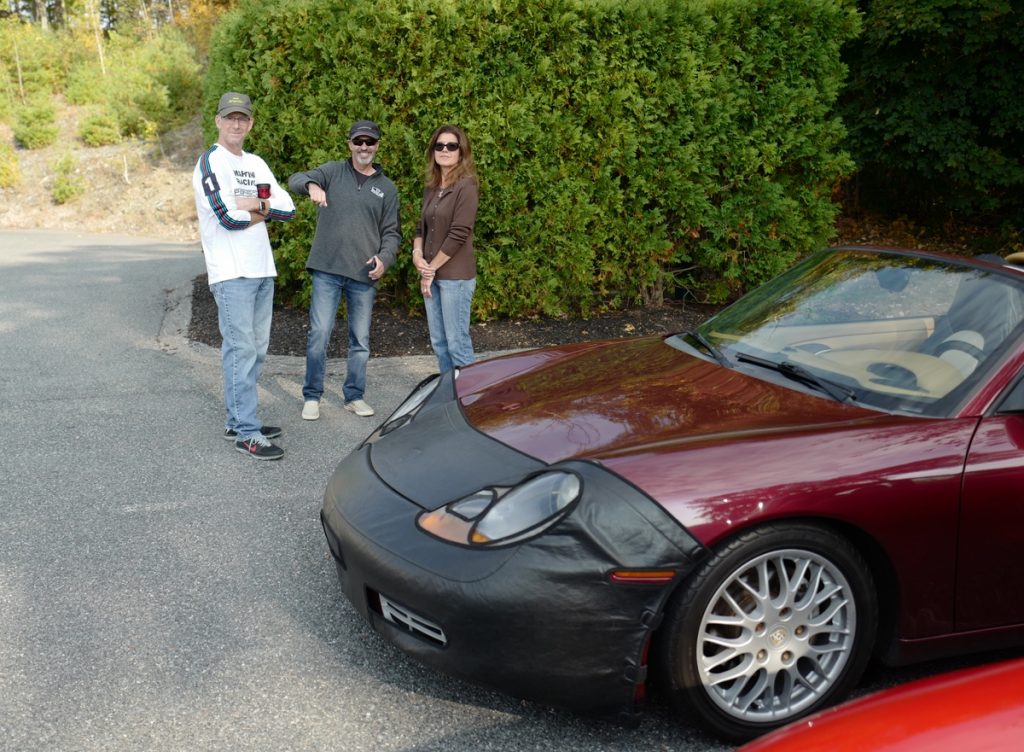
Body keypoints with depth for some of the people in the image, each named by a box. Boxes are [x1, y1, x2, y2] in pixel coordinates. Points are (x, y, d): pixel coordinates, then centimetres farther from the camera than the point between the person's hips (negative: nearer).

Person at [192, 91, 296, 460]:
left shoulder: (256, 164, 18)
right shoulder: (211, 161, -5)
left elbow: (288, 208, 9)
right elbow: (229, 217, -17)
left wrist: (257, 205, -8)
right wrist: (265, 212, -1)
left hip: (262, 270, 8)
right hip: (231, 273, -8)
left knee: (256, 349, 11)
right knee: (241, 350, -9)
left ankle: (238, 420, 21)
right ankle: (247, 433, -6)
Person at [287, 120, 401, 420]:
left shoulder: (387, 188, 11)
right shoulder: (333, 172, 5)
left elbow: (391, 232, 10)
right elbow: (295, 180, -9)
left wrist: (384, 258, -9)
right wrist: (311, 185, -32)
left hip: (364, 274, 2)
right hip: (327, 270, -2)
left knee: (361, 339, 9)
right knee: (319, 333, -5)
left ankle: (354, 396, 22)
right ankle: (312, 397, 9)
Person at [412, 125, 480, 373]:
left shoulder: (466, 186, -11)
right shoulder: (431, 188, 12)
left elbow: (458, 234, -16)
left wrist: (432, 268, -11)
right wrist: (417, 254, -4)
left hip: (455, 276, -7)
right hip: (432, 275, 8)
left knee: (457, 342, -4)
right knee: (438, 342, 12)